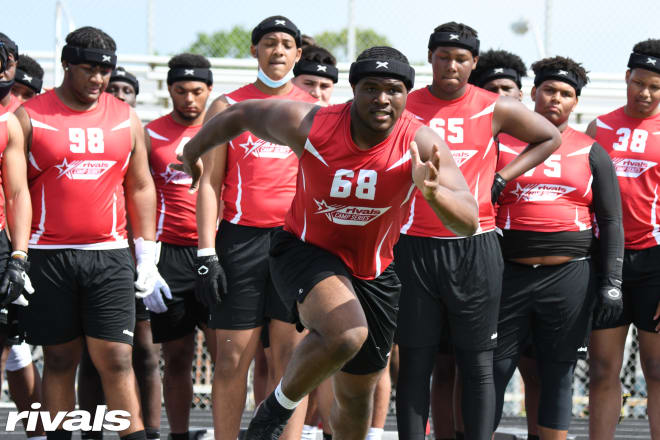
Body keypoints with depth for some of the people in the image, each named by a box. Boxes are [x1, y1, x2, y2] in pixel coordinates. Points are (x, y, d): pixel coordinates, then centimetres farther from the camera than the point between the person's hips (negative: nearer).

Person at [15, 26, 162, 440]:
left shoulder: (126, 119, 9)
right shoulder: (29, 117, 1)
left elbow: (141, 188, 15)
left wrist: (147, 255, 10)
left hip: (109, 255, 1)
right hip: (49, 257, -1)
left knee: (116, 358, -6)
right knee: (59, 359, 4)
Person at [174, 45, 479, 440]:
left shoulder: (422, 144, -21)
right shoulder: (309, 125, -22)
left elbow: (469, 224, -29)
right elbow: (244, 114, -2)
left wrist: (433, 191, -50)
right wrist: (195, 150, 14)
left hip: (374, 271, 3)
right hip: (306, 251, -3)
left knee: (357, 395, 13)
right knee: (346, 334, -33)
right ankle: (279, 407, -7)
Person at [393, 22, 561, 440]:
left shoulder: (495, 109, 2)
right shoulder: (404, 107, 3)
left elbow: (550, 138, 15)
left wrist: (500, 180, 4)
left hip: (474, 249, 0)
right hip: (415, 248, 0)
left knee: (478, 363, 0)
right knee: (415, 361, 2)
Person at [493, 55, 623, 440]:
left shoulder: (591, 153, 9)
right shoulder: (501, 145, 7)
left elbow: (611, 221, 7)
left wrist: (611, 282, -2)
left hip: (571, 278, 0)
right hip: (510, 275, 0)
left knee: (558, 377, 3)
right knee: (493, 371, -2)